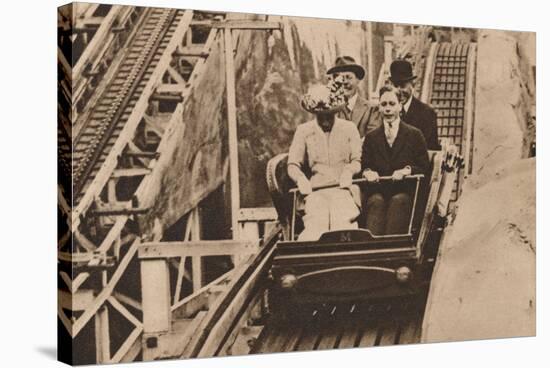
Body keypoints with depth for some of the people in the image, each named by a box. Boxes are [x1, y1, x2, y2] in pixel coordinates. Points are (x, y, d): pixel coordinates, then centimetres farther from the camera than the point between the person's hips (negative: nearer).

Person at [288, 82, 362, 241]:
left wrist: (349, 171, -12)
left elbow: (357, 160, 11)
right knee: (315, 224, -27)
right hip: (316, 189, 0)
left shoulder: (349, 128, 15)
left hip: (343, 188, 0)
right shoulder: (303, 131, 15)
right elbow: (292, 164, 11)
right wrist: (301, 179, -11)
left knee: (343, 222, -28)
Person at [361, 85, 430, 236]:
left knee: (399, 200, -35)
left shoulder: (414, 134, 13)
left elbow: (424, 167, 7)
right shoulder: (371, 137, 20)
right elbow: (363, 165, 15)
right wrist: (367, 172, -10)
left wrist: (406, 170, -13)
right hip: (377, 190, 1)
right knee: (376, 201, -33)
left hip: (404, 191, -1)